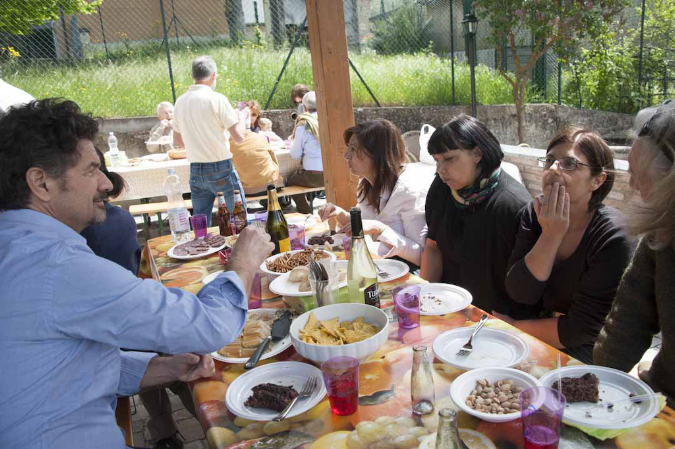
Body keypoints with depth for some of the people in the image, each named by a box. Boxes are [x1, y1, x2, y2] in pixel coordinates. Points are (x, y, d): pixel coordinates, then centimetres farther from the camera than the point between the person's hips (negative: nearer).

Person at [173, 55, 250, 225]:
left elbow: (177, 141, 16)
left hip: (195, 171, 6)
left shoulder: (180, 102, 6)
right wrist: (242, 117, 6)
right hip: (221, 168, -5)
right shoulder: (217, 99, -11)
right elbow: (239, 136, -13)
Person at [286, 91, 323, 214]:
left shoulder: (303, 125, -10)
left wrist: (294, 142, 17)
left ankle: (306, 213, 23)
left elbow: (295, 155, -3)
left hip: (314, 176, -5)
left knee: (290, 179, 21)